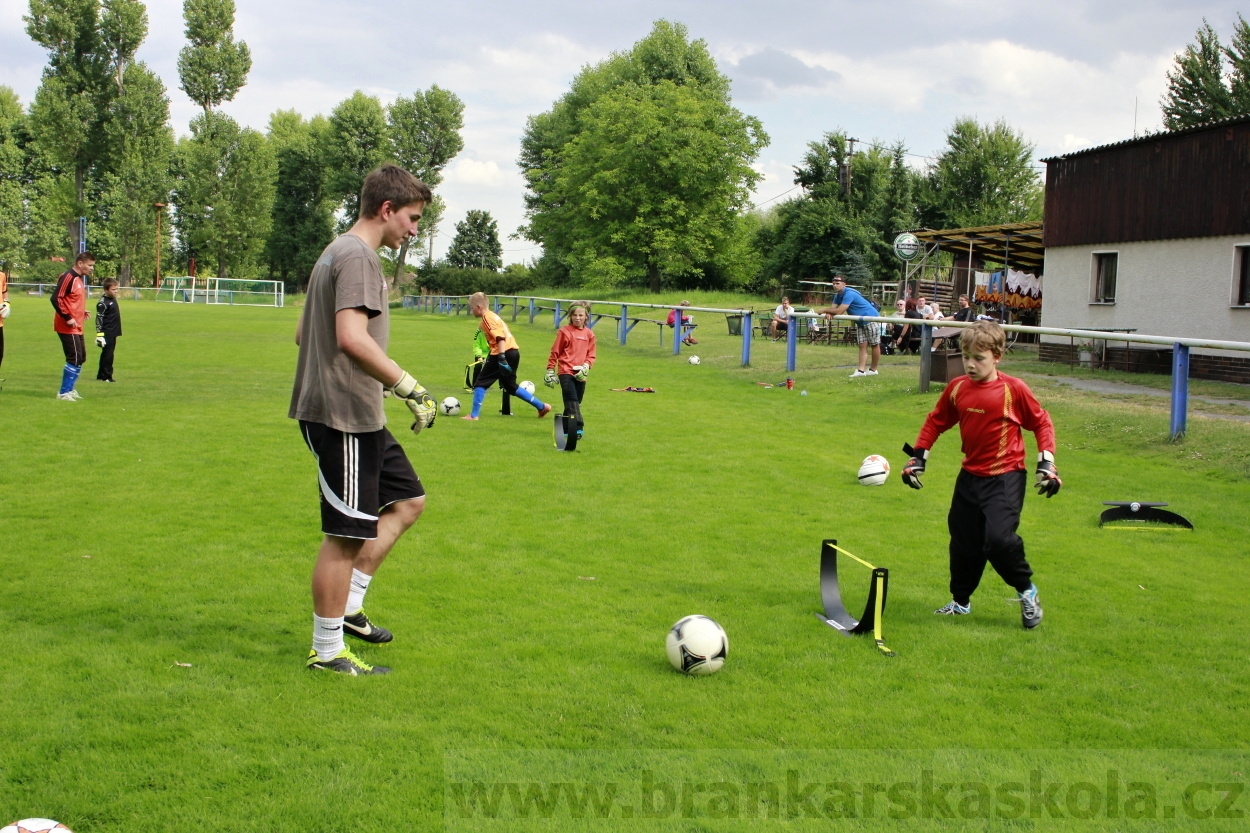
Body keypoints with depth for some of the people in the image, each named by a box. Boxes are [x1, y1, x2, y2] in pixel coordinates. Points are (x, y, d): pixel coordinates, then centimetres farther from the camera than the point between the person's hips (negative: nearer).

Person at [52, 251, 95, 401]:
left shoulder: (80, 279, 14)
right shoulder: (68, 277, -15)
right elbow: (56, 299, -21)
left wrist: (82, 312, 10)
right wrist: (67, 318, -22)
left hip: (77, 327, 10)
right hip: (68, 327, -10)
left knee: (80, 358, 13)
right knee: (75, 359, -10)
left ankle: (69, 389, 21)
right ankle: (64, 393, -3)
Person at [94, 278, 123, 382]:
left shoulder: (113, 299, 13)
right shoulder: (103, 303, -14)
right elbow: (99, 319, -18)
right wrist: (99, 334, -22)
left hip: (113, 333, 9)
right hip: (107, 333, -9)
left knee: (107, 354, 13)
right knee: (107, 355, -5)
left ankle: (101, 376, 20)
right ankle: (106, 376, -1)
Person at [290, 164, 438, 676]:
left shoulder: (338, 253, 17)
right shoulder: (357, 256, -15)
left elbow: (303, 334, 23)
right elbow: (352, 338, -29)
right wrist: (410, 388, -26)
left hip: (360, 418, 11)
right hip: (343, 417, -11)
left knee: (408, 501, 17)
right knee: (347, 534, -3)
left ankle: (348, 607, 19)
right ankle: (327, 650, 7)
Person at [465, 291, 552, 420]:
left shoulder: (486, 318, -8)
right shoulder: (492, 316, 21)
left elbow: (500, 337, -21)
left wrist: (501, 357, -30)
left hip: (504, 352, -10)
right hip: (514, 352, 10)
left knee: (480, 383, -1)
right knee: (511, 386, 21)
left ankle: (474, 414, -1)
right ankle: (541, 406, 20)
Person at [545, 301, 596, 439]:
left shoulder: (589, 334, 9)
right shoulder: (564, 331, -2)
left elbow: (591, 354, 12)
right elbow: (555, 351, 2)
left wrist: (586, 366, -7)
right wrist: (550, 370, 1)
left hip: (580, 374, 5)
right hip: (566, 372, -5)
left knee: (576, 402, 10)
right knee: (572, 401, -16)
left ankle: (565, 429, 21)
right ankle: (577, 428, -24)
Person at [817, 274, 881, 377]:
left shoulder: (849, 294, -26)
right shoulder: (838, 295, 4)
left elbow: (839, 311, -31)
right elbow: (833, 308, -1)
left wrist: (824, 310, -22)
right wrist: (828, 313, -25)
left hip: (871, 319, -9)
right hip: (860, 322, 9)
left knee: (875, 345, 1)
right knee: (862, 345, 1)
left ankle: (873, 370, 7)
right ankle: (861, 370, -5)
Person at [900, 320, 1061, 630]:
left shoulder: (1014, 389, -11)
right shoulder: (957, 389, 1)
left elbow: (1041, 423, -1)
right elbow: (935, 422, 14)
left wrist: (1046, 463, -6)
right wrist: (918, 457, 9)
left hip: (1005, 477, -5)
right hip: (970, 476, 5)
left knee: (998, 538, -20)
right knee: (963, 543, 11)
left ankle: (1027, 591, 5)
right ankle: (960, 602, 31)